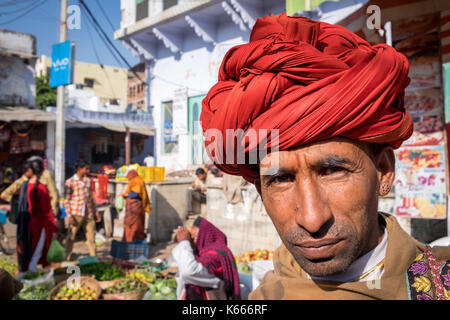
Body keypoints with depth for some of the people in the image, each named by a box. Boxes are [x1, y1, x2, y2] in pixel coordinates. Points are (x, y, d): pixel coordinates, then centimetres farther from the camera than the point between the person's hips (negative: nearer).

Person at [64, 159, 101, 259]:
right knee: (71, 237, 5)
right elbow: (66, 201, -5)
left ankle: (94, 257, 16)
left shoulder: (87, 181, 10)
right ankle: (67, 258, 17)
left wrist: (96, 212, 15)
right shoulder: (70, 182, -5)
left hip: (89, 214, 5)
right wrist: (69, 216, -12)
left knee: (91, 237, 7)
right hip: (76, 214, -4)